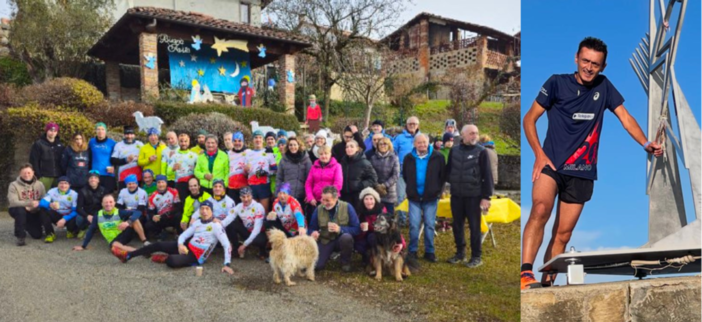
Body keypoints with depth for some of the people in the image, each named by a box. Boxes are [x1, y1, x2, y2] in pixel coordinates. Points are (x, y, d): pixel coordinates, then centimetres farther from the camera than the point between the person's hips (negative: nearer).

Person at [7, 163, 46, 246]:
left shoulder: (39, 184, -2)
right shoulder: (14, 185, -13)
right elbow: (13, 202, -25)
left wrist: (38, 204, -26)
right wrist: (29, 203, -36)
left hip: (34, 213, 3)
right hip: (18, 211, -3)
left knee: (37, 235, -5)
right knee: (20, 210, -39)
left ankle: (27, 226, 32)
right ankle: (20, 237, -22)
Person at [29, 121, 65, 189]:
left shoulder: (60, 145, 15)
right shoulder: (38, 144, 1)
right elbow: (33, 161, -3)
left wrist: (63, 175, 9)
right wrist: (38, 175, -9)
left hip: (58, 177, 4)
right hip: (44, 177, -4)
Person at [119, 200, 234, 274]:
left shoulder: (216, 226, -12)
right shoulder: (197, 223, 9)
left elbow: (227, 245, -18)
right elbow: (183, 235, 11)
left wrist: (227, 264, -29)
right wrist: (180, 245, -13)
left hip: (196, 257, -7)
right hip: (187, 247, 7)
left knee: (172, 262, -35)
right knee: (158, 245, -5)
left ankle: (164, 259, 0)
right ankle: (127, 256, 5)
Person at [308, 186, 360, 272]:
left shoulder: (347, 207, -15)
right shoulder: (318, 209, -8)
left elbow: (357, 229, -17)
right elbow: (312, 228, -1)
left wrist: (340, 229, -31)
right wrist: (313, 233, -25)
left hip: (341, 239, -2)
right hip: (325, 241, 2)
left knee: (346, 237, -37)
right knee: (316, 265, -19)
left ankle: (346, 262, -7)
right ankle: (328, 253, 18)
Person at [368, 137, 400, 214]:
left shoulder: (394, 158, 1)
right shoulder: (373, 157, 4)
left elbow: (396, 175, -6)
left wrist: (384, 185, -12)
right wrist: (377, 186, -12)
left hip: (389, 192, -1)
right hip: (376, 192, 1)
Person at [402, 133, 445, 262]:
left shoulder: (437, 157, -5)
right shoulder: (409, 158, 1)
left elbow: (443, 175, 2)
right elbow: (405, 175, 14)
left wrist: (438, 190, 0)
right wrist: (411, 188, 9)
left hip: (431, 197, -1)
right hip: (414, 197, 1)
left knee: (430, 225, 5)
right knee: (414, 225, 1)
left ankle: (429, 251, 16)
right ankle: (412, 250, 13)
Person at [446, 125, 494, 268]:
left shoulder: (481, 151, -5)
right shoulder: (454, 150, 5)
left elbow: (487, 175, -6)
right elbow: (448, 169, 17)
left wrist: (486, 197, -10)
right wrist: (452, 181, 1)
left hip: (474, 196, -4)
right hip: (456, 195, 4)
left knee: (474, 226, 3)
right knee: (457, 225, 11)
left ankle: (476, 256, 13)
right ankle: (460, 252, 26)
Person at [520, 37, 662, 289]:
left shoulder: (604, 86, 12)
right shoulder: (557, 83, 3)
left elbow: (625, 117, 9)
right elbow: (530, 119, 2)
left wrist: (646, 143, -9)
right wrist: (539, 154, -10)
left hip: (582, 173, 4)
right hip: (551, 164, -3)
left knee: (563, 235, 0)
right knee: (540, 209, -30)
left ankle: (546, 284, 7)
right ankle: (526, 273, -36)